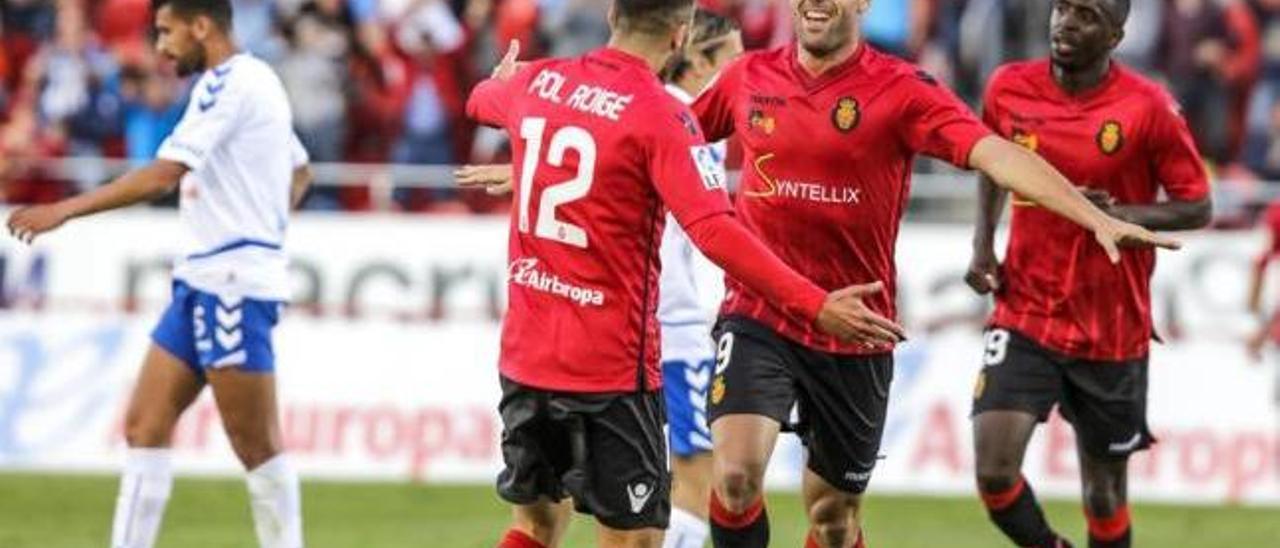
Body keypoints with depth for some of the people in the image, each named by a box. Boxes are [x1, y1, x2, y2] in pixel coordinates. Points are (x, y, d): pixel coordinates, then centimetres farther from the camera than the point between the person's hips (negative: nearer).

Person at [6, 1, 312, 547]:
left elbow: (163, 174, -23)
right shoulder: (255, 81, 17)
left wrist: (65, 209, -21)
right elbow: (299, 172, 31)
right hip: (205, 278, 10)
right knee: (145, 425, 4)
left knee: (256, 447, -4)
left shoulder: (230, 84, -14)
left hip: (233, 283, -10)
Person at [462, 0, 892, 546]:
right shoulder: (661, 116, -15)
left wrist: (501, 78, 55)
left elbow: (480, 102, 31)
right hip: (611, 364, -6)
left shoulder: (538, 81, 5)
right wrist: (815, 306, -25)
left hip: (523, 352, 6)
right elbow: (716, 233, -25)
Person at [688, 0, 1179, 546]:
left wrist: (1098, 219, -30)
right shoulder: (748, 77, 2)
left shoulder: (901, 88, -8)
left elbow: (996, 154, -19)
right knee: (736, 473, -20)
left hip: (855, 333, -1)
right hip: (757, 316, 1)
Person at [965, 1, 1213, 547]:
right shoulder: (1009, 88, -2)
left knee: (1104, 491, 9)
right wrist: (983, 243, 7)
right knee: (993, 471, -15)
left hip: (1112, 333, -1)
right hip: (1025, 315, 1)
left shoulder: (1148, 107, -11)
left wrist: (1118, 214, -21)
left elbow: (1197, 207, -6)